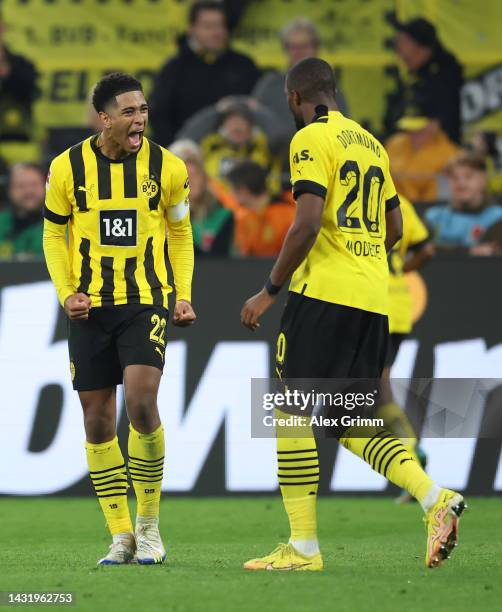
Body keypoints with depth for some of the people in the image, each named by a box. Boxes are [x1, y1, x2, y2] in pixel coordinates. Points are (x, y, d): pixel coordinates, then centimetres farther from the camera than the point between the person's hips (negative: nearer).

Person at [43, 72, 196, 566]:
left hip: (146, 302, -2)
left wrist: (184, 295, 1)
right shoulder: (68, 168, -1)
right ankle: (121, 535, 13)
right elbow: (54, 234, 9)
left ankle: (149, 524, -2)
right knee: (97, 420, 2)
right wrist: (66, 292, -4)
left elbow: (181, 234, 11)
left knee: (141, 402, -19)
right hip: (90, 305, 2)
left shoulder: (167, 167, -1)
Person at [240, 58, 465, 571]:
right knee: (353, 424, 11)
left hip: (323, 295, -8)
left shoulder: (312, 139, -6)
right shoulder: (370, 143, 19)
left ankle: (303, 546, -4)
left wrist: (268, 291, -10)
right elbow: (393, 229, 21)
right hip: (373, 299, 8)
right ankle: (435, 499, -8)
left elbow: (308, 222, -17)